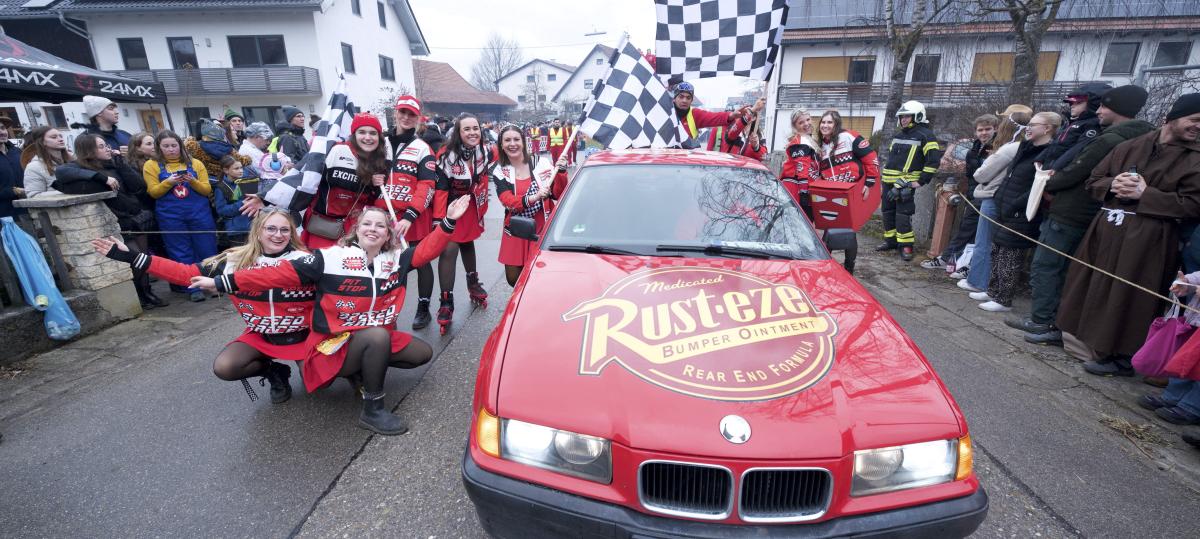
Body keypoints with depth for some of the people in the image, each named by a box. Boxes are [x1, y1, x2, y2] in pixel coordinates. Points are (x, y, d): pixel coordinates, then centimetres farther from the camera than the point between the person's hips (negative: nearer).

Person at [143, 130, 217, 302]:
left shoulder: (195, 163, 6)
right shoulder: (151, 165, 6)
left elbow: (207, 190, 3)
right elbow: (153, 192, 1)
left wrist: (193, 181, -16)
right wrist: (168, 182, -16)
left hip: (200, 213, 0)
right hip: (170, 216, 0)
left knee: (207, 249, 3)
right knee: (182, 253, 3)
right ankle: (193, 288, 9)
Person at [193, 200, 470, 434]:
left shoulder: (395, 259, 1)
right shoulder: (331, 258, -12)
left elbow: (427, 249, -3)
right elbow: (281, 274, -12)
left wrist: (448, 222, -15)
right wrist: (223, 282, -15)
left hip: (377, 337, 6)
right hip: (335, 345, -6)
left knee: (422, 353, 2)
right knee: (378, 335, -36)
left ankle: (364, 367, 15)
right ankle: (372, 410, -19)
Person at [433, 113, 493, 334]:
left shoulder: (485, 151, -11)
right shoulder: (447, 156, -23)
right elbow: (440, 189, -22)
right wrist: (438, 219, -26)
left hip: (472, 206, 4)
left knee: (467, 243, 20)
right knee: (449, 250, -14)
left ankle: (473, 283, 40)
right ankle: (446, 303, -9)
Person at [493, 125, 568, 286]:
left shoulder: (540, 163, -4)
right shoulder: (499, 171, 0)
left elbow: (558, 195, -4)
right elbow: (508, 201, -16)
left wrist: (561, 171, -20)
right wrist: (533, 198, -33)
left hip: (542, 227, -2)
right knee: (513, 278, 8)